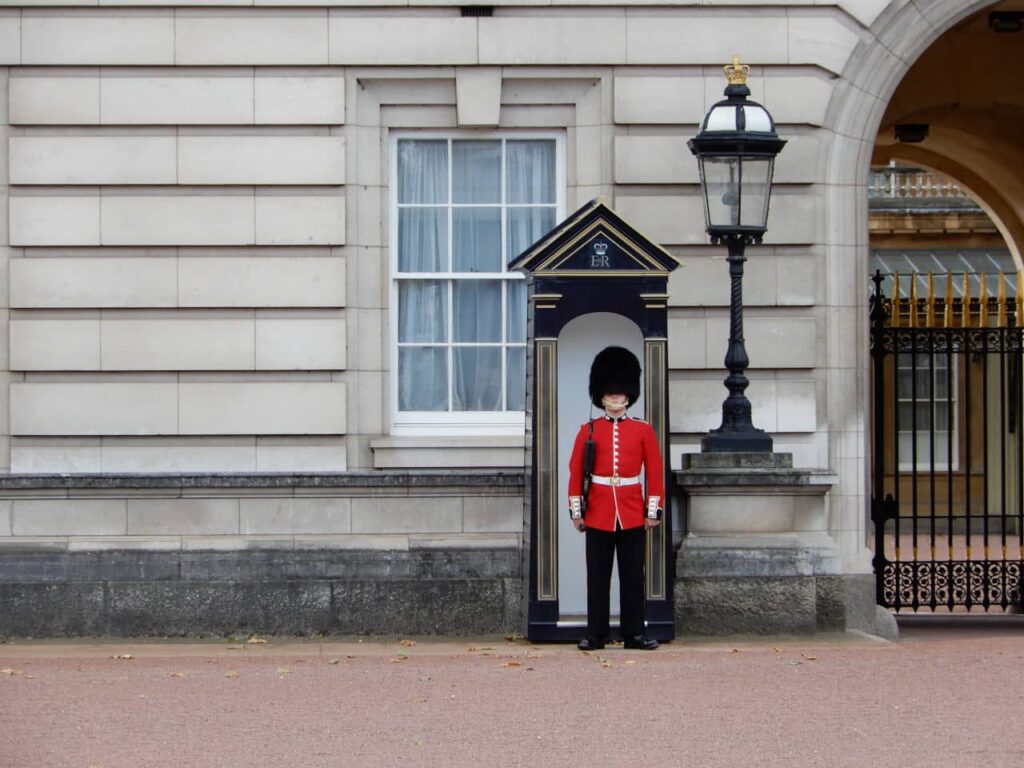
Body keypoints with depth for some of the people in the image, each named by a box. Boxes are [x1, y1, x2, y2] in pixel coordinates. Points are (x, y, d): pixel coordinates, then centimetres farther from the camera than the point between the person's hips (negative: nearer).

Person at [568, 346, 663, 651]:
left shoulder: (643, 431, 5)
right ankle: (595, 634, 7)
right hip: (598, 514, 0)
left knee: (633, 576, 4)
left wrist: (654, 510, -1)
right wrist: (576, 511, -1)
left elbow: (655, 472, 4)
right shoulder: (588, 431, 4)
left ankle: (634, 633, 9)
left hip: (633, 514, 0)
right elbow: (576, 472, 4)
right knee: (598, 576, 2)